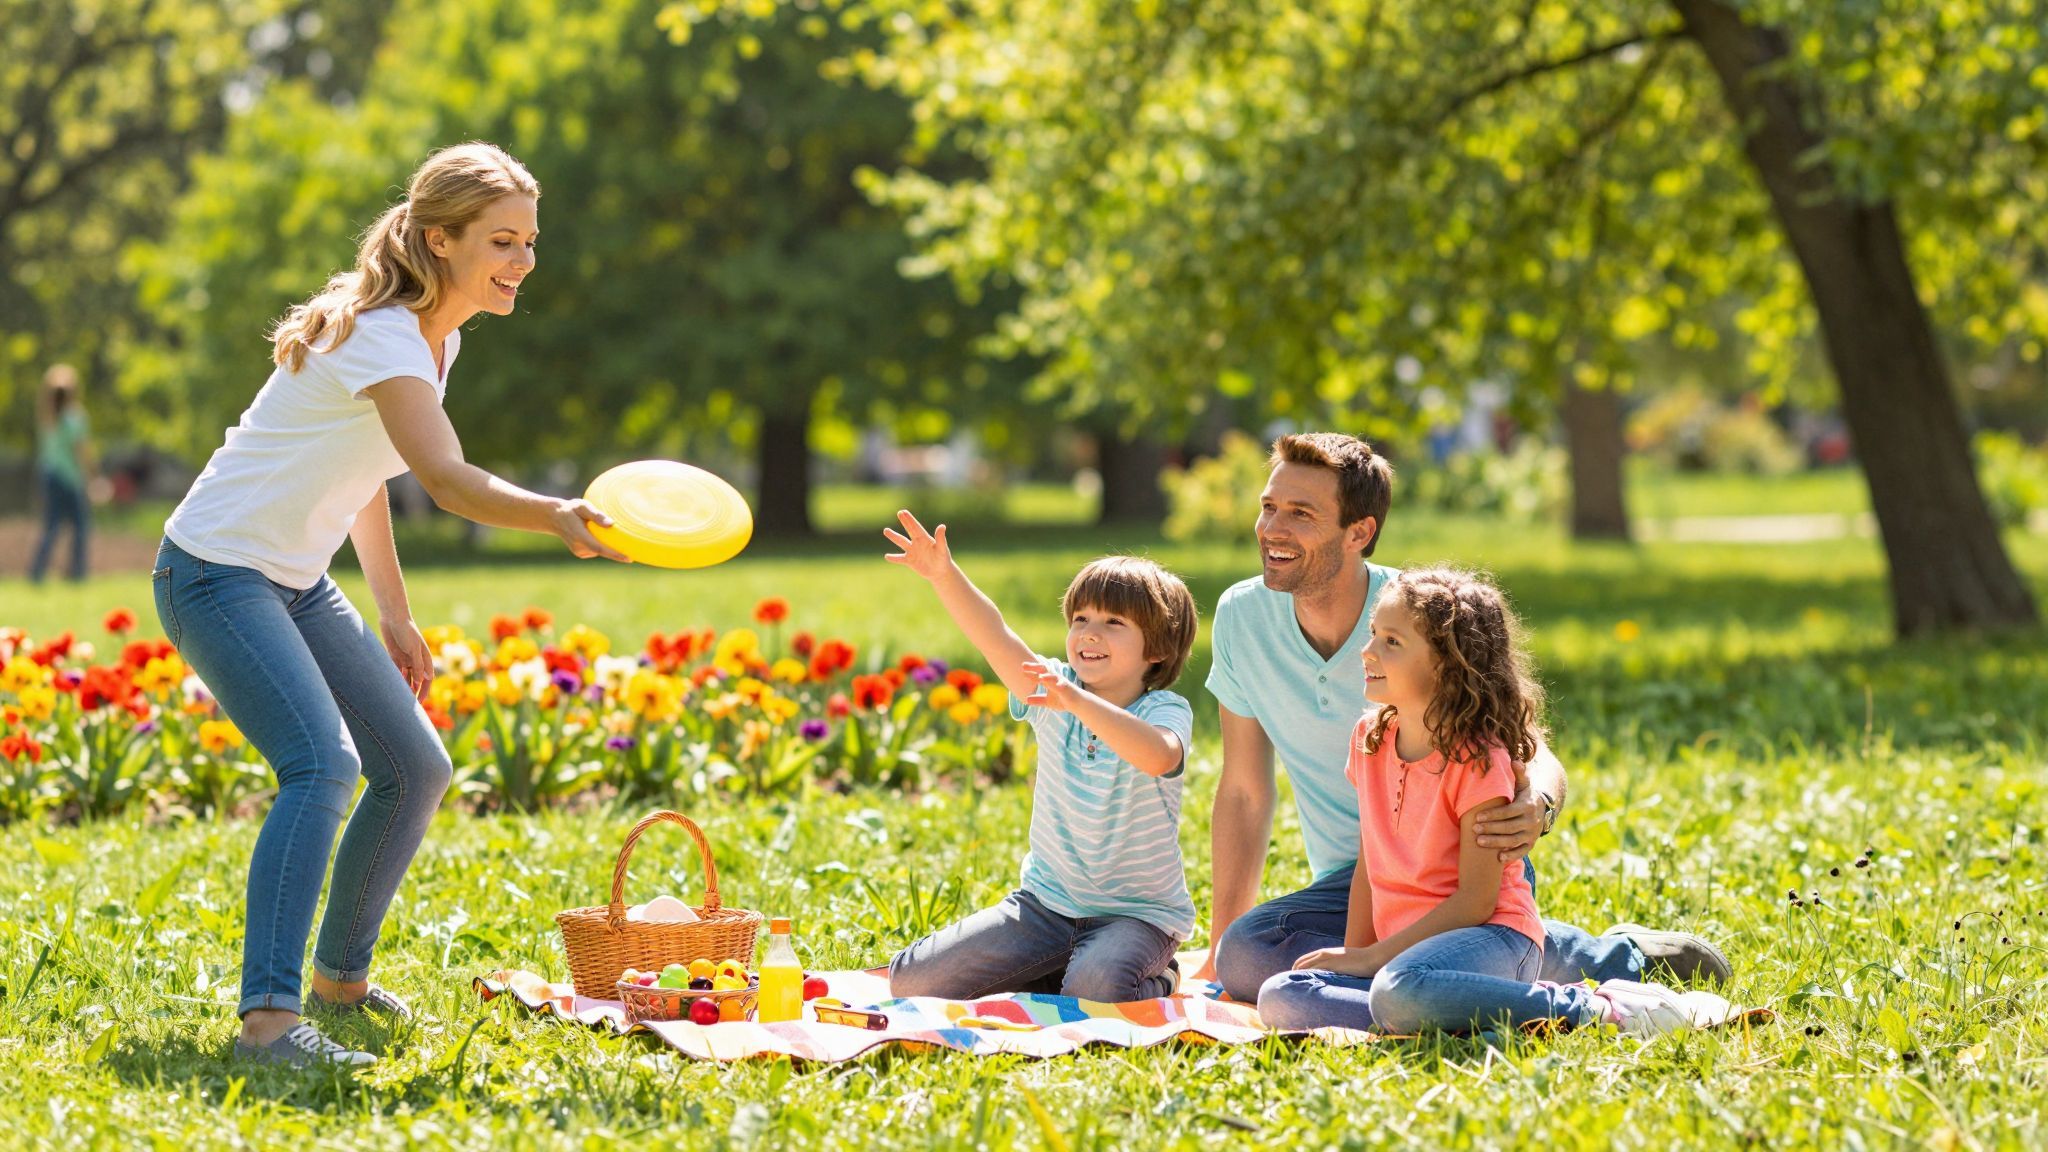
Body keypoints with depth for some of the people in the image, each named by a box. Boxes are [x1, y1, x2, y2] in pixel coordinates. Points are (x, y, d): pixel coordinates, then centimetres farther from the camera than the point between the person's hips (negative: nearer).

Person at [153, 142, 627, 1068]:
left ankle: (341, 976, 28)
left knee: (416, 768, 11)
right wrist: (557, 517, -57)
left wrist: (394, 617, 17)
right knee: (323, 766, -28)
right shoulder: (380, 335, -24)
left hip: (299, 585, 10)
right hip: (215, 573, -10)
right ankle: (268, 1017, -34)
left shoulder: (436, 339, 7)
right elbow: (446, 479, -40)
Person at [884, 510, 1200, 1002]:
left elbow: (1157, 755, -39)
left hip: (1136, 914, -5)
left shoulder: (1165, 712, -15)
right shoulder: (1053, 692, -1)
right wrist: (944, 575, -30)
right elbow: (995, 637, -15)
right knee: (911, 982, -5)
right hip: (1045, 903, 5)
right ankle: (1055, 973, 14)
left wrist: (1077, 702, -48)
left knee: (1094, 994, -37)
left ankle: (1155, 984, 0)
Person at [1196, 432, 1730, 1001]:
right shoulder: (1241, 617, -5)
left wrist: (1538, 807, -37)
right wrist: (1220, 946, 4)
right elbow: (1244, 792, 6)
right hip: (1350, 883, 4)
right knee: (1242, 957, -29)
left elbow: (1535, 757, -11)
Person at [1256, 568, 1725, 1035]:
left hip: (1493, 939, -7)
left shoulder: (1478, 760, -11)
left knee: (1398, 992, -41)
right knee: (1280, 997, -19)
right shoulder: (1370, 740, 10)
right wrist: (1352, 956, 3)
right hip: (1403, 950, 7)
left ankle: (1592, 1009, -20)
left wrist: (1374, 957, -15)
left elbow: (1476, 900, -14)